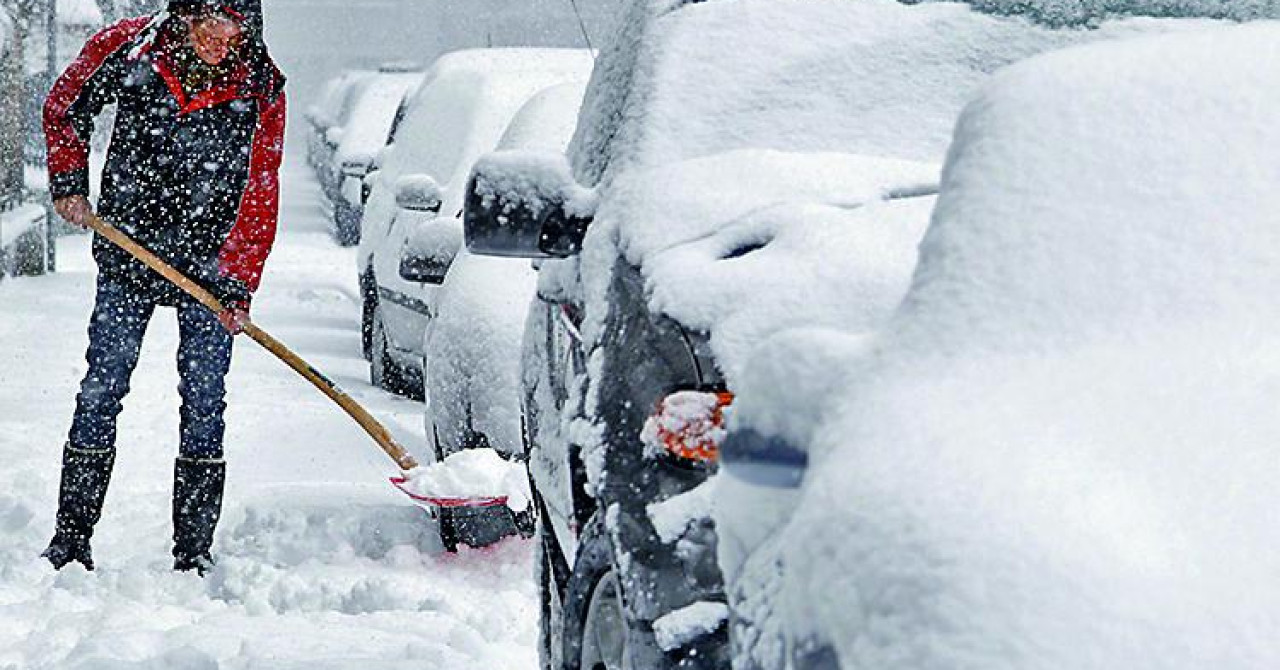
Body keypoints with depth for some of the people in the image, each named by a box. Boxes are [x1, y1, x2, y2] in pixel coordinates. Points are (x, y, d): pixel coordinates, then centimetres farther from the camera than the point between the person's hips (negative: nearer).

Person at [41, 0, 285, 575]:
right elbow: (65, 107, 10)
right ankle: (71, 539, 11)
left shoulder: (260, 88, -10)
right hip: (127, 253, 1)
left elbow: (259, 194, -7)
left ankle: (194, 554, 8)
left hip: (211, 263, 0)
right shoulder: (126, 50, -9)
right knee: (100, 393, 3)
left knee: (204, 404, 0)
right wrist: (68, 183, 1)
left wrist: (237, 284, -12)